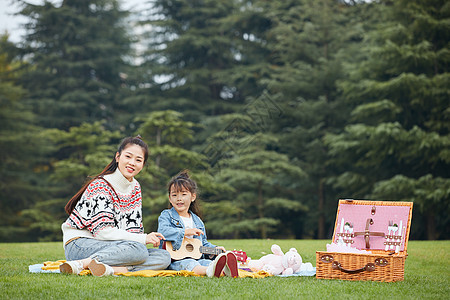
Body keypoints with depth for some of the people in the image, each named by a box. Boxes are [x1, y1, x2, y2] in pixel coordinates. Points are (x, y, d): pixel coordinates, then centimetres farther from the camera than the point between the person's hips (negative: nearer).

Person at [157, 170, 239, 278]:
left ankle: (225, 270, -60)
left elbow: (204, 243, 30)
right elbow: (163, 231, -15)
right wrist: (185, 232, -16)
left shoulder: (198, 222, 23)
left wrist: (214, 249, 10)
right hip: (175, 260, -5)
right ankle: (209, 271, -67)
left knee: (208, 262, -28)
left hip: (197, 258, 5)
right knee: (189, 264, -37)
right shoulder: (166, 215, 6)